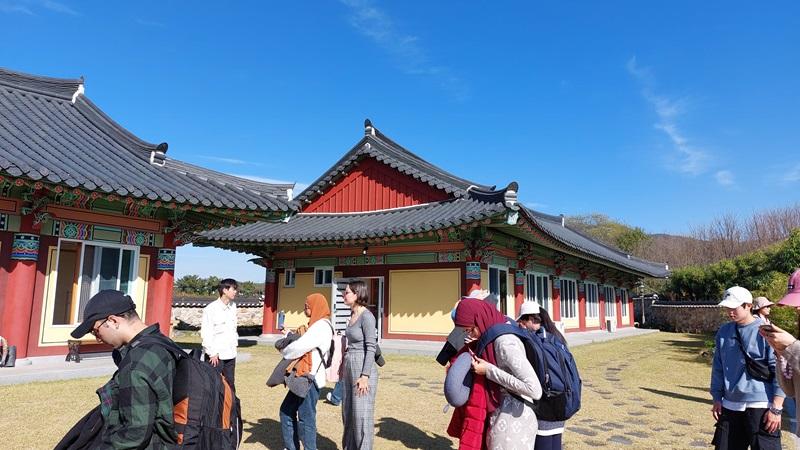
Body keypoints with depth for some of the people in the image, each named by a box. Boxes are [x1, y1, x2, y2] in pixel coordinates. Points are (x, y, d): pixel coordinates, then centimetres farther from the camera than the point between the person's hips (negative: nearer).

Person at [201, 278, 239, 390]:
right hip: (216, 355, -7)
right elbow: (206, 333, -14)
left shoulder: (233, 306, 8)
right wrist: (212, 353, -14)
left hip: (230, 353, 7)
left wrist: (235, 342, 11)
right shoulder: (211, 309, -14)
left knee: (230, 383, 13)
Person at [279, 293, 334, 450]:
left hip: (310, 378, -11)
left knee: (305, 419, -2)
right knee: (287, 411, 17)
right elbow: (305, 345, 20)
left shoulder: (321, 326, -17)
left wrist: (284, 352, -3)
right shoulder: (317, 325, 17)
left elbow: (299, 347, -22)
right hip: (304, 377, 11)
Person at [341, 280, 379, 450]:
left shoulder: (367, 316, -15)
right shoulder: (353, 315, 11)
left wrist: (365, 376, -20)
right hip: (350, 367, 9)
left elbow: (371, 348, -18)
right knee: (348, 413, 16)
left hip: (363, 368, -9)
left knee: (362, 415, 1)